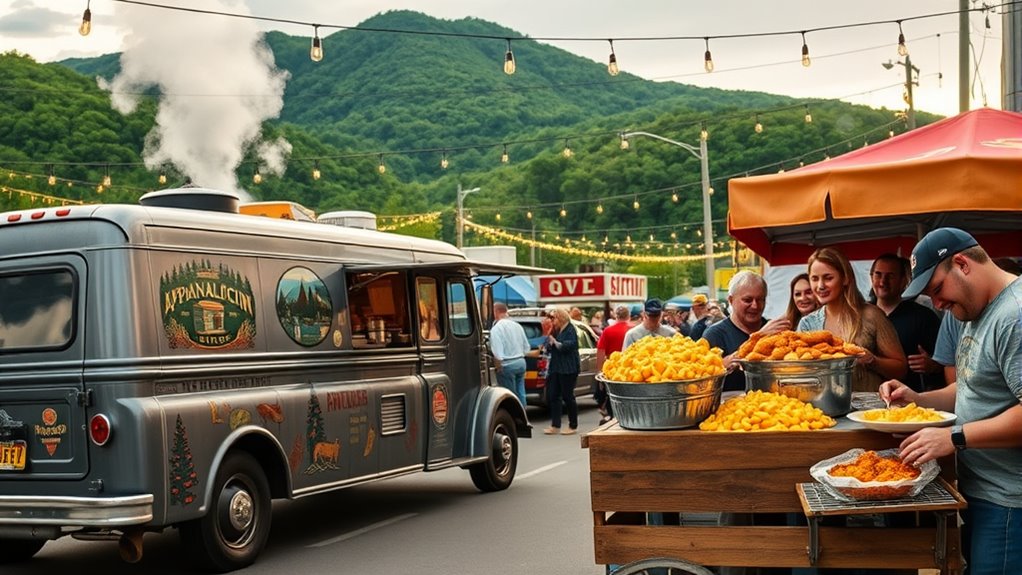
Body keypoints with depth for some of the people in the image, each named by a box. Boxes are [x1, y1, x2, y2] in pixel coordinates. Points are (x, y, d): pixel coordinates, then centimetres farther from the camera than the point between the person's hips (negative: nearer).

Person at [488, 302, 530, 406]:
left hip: (507, 365, -7)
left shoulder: (496, 328, -13)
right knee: (520, 393, 11)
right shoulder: (517, 325, 11)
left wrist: (498, 366, -12)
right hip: (521, 362, 7)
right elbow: (526, 347, 15)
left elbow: (497, 352, -20)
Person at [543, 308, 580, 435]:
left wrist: (554, 341, -12)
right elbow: (547, 348, 14)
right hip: (555, 368, 8)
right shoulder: (555, 331, 15)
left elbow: (567, 346, -22)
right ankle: (555, 425, 10)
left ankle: (573, 426, 9)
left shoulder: (570, 330, -9)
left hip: (568, 369, -8)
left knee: (567, 396, -2)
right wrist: (549, 335, -3)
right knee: (552, 396, 4)